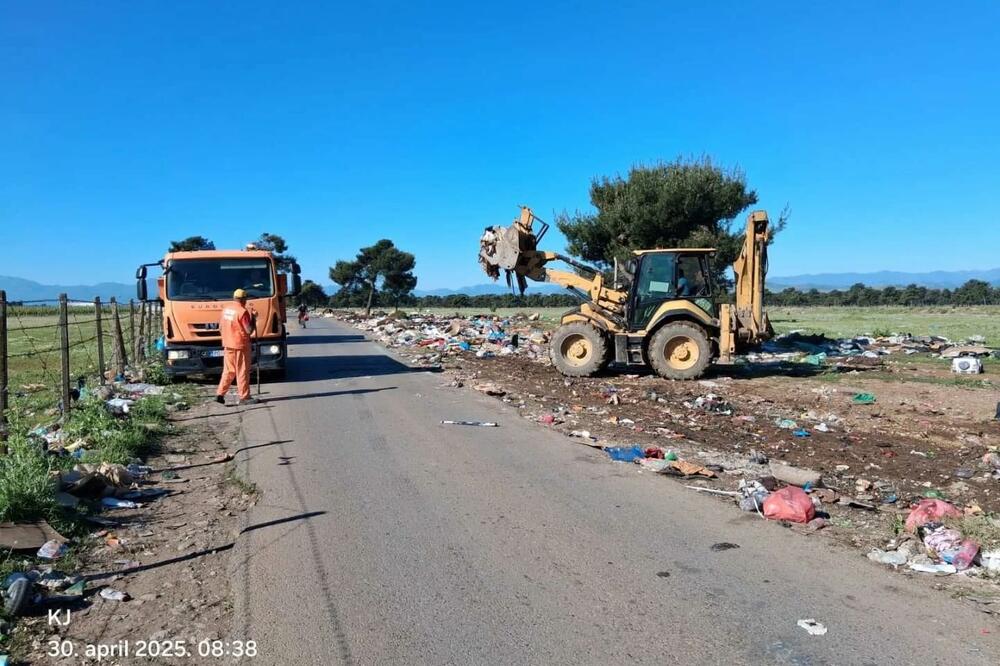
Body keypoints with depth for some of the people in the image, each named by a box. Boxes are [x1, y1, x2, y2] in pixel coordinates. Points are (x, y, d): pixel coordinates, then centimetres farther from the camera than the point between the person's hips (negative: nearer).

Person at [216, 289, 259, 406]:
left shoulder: (226, 309, 8)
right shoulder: (242, 312, -16)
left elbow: (220, 328, 14)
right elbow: (249, 330, -17)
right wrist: (253, 317, -5)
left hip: (227, 345, 7)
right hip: (240, 345, -7)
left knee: (228, 371, 15)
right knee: (242, 372, 0)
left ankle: (220, 394, 12)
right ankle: (244, 397, 4)